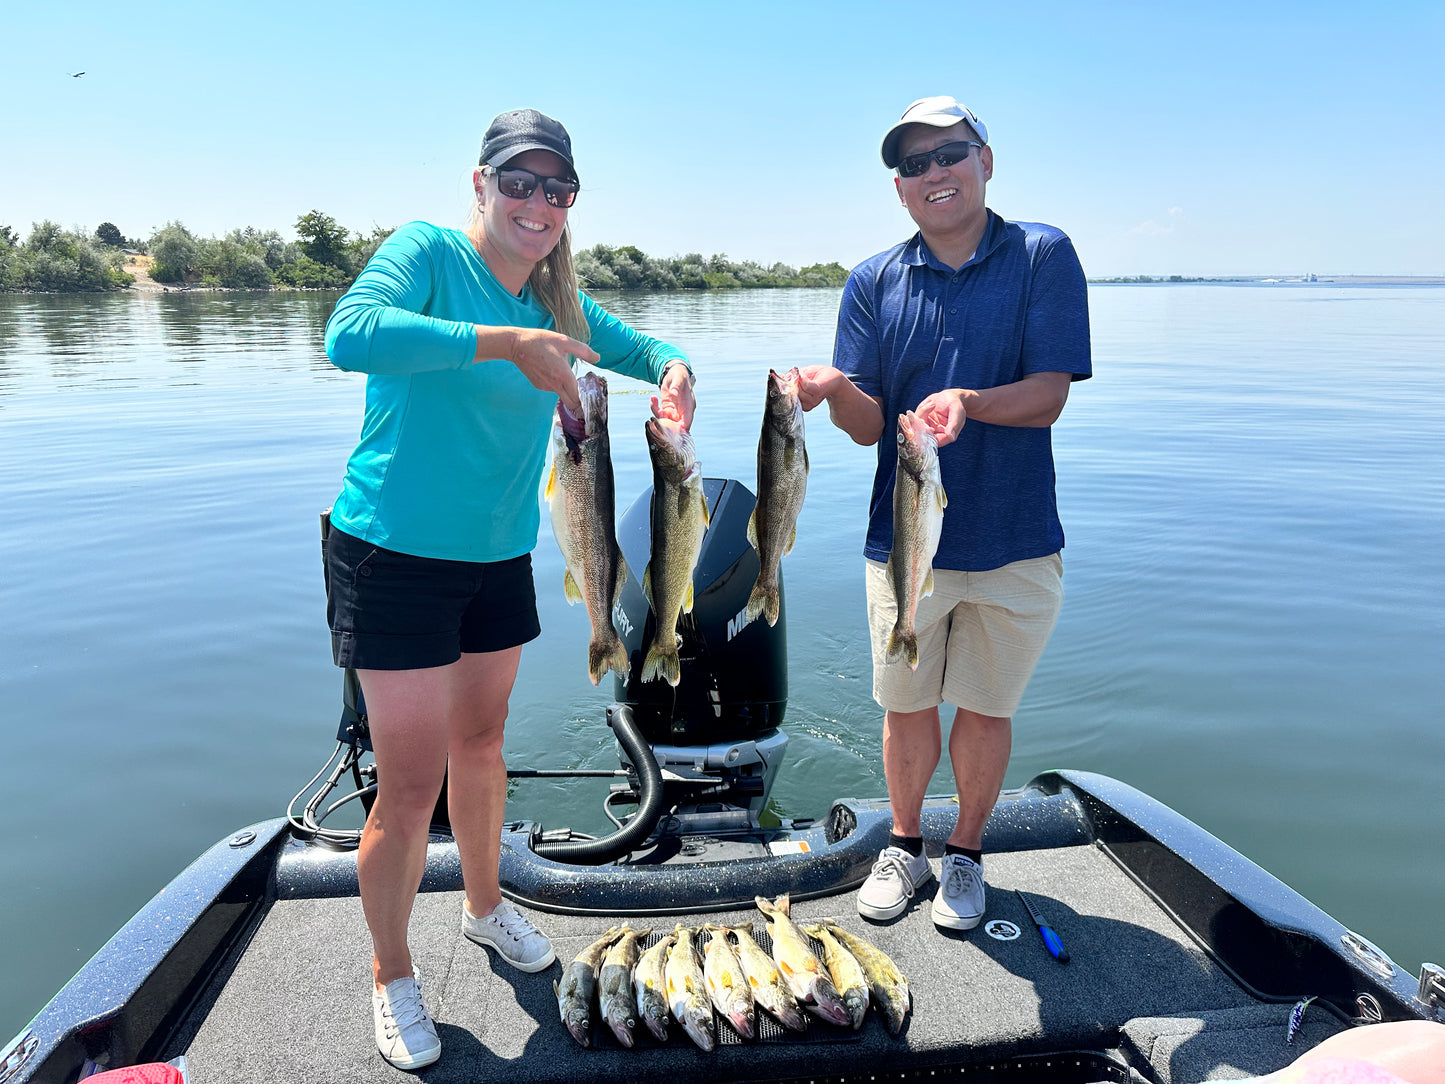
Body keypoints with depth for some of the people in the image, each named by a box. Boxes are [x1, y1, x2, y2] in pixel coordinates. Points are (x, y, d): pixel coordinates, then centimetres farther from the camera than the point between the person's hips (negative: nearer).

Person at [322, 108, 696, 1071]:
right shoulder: (427, 251, -13)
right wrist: (506, 343, -35)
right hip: (397, 551, -6)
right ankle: (391, 974, 24)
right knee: (412, 780, -1)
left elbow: (641, 347, 13)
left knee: (481, 742, 21)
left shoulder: (558, 300, 6)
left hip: (499, 557, 6)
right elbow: (351, 335, -31)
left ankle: (485, 904, 44)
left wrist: (674, 373, -11)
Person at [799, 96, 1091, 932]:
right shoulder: (874, 283, 2)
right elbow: (870, 426, -3)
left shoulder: (1043, 256, -3)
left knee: (987, 709, 13)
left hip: (1014, 543, -1)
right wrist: (834, 388, -25)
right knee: (908, 708, 14)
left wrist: (969, 403, -31)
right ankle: (906, 846, 37)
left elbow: (1049, 395, -11)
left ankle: (967, 853, 36)